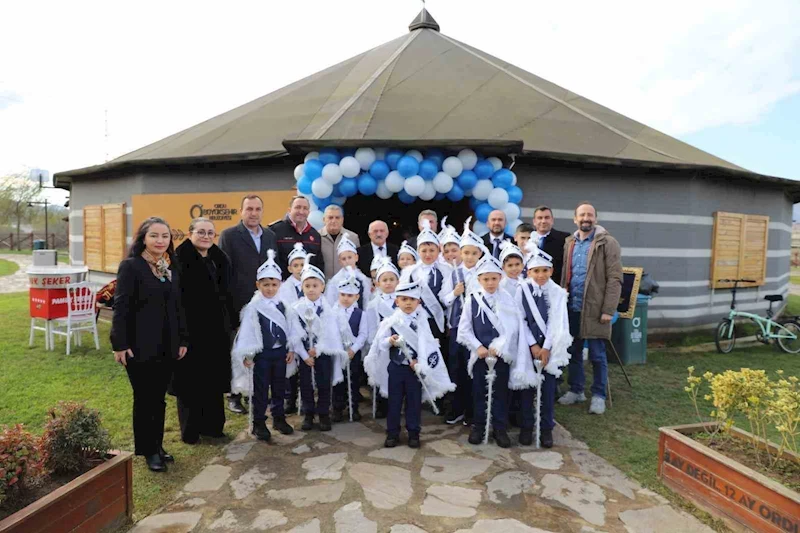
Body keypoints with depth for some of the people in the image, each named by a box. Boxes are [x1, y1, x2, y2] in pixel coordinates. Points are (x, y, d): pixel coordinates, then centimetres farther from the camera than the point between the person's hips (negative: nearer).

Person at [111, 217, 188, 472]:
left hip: (167, 346, 5)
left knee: (159, 399, 14)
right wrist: (120, 344, -16)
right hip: (140, 346, -5)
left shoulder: (172, 268, 9)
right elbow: (120, 306, -12)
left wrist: (182, 339, 10)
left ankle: (158, 446, 28)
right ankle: (148, 451, 21)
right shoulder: (131, 266, -9)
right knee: (144, 399, 7)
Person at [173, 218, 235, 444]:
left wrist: (230, 323, 13)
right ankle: (190, 429, 22)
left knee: (214, 379, 14)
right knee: (190, 380, 7)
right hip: (191, 329, -6)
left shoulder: (220, 259, 9)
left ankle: (212, 425, 28)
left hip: (217, 329, 6)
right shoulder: (180, 259, -11)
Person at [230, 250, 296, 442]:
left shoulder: (283, 304, 1)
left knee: (279, 387, 15)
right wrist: (247, 354, -12)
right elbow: (247, 330, -11)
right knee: (260, 389, 5)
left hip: (281, 351, 4)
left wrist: (291, 349, 4)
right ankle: (258, 423, 18)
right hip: (262, 353, -4)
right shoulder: (253, 306, -11)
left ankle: (279, 418, 30)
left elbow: (289, 327, 5)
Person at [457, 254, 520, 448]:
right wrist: (478, 347, -11)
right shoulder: (472, 299, -2)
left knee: (501, 391, 8)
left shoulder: (507, 299, -2)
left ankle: (500, 428, 20)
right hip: (480, 353, 0)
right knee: (479, 390, 9)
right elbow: (464, 328, -2)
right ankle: (478, 426, 23)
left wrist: (498, 347, -16)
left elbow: (512, 327, -8)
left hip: (502, 353, 0)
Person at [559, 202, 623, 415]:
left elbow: (615, 279, -10)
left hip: (595, 308, -5)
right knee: (573, 351, 12)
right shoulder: (570, 243, 13)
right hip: (572, 307, 5)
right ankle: (576, 390, 27)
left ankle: (599, 395, 16)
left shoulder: (607, 243, -5)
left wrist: (608, 309, -16)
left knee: (597, 355, 3)